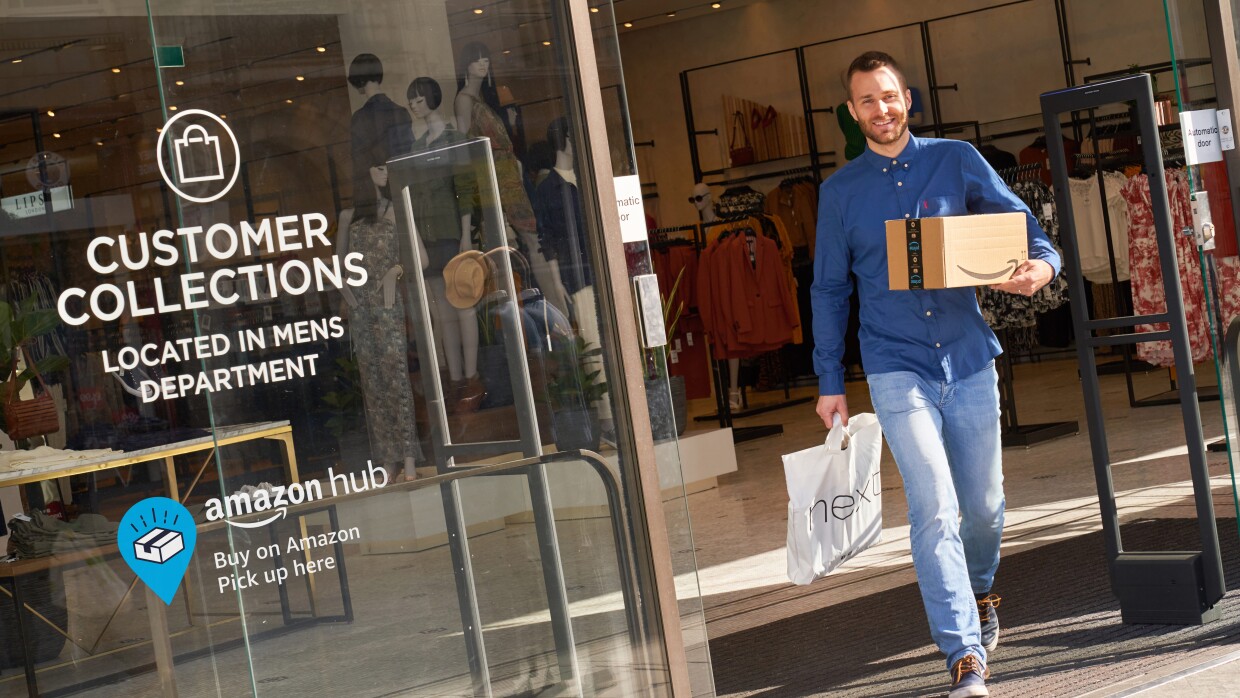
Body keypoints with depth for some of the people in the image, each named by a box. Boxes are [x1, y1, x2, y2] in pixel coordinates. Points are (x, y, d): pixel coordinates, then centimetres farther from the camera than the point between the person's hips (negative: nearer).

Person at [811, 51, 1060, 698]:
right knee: (934, 508, -14)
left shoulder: (956, 160, 5)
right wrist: (829, 382, 8)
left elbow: (1021, 225, 4)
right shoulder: (840, 191, 6)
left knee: (984, 504, 11)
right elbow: (829, 290, 11)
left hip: (969, 360, 2)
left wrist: (1041, 264, -20)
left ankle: (978, 593, 42)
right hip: (897, 370, -1)